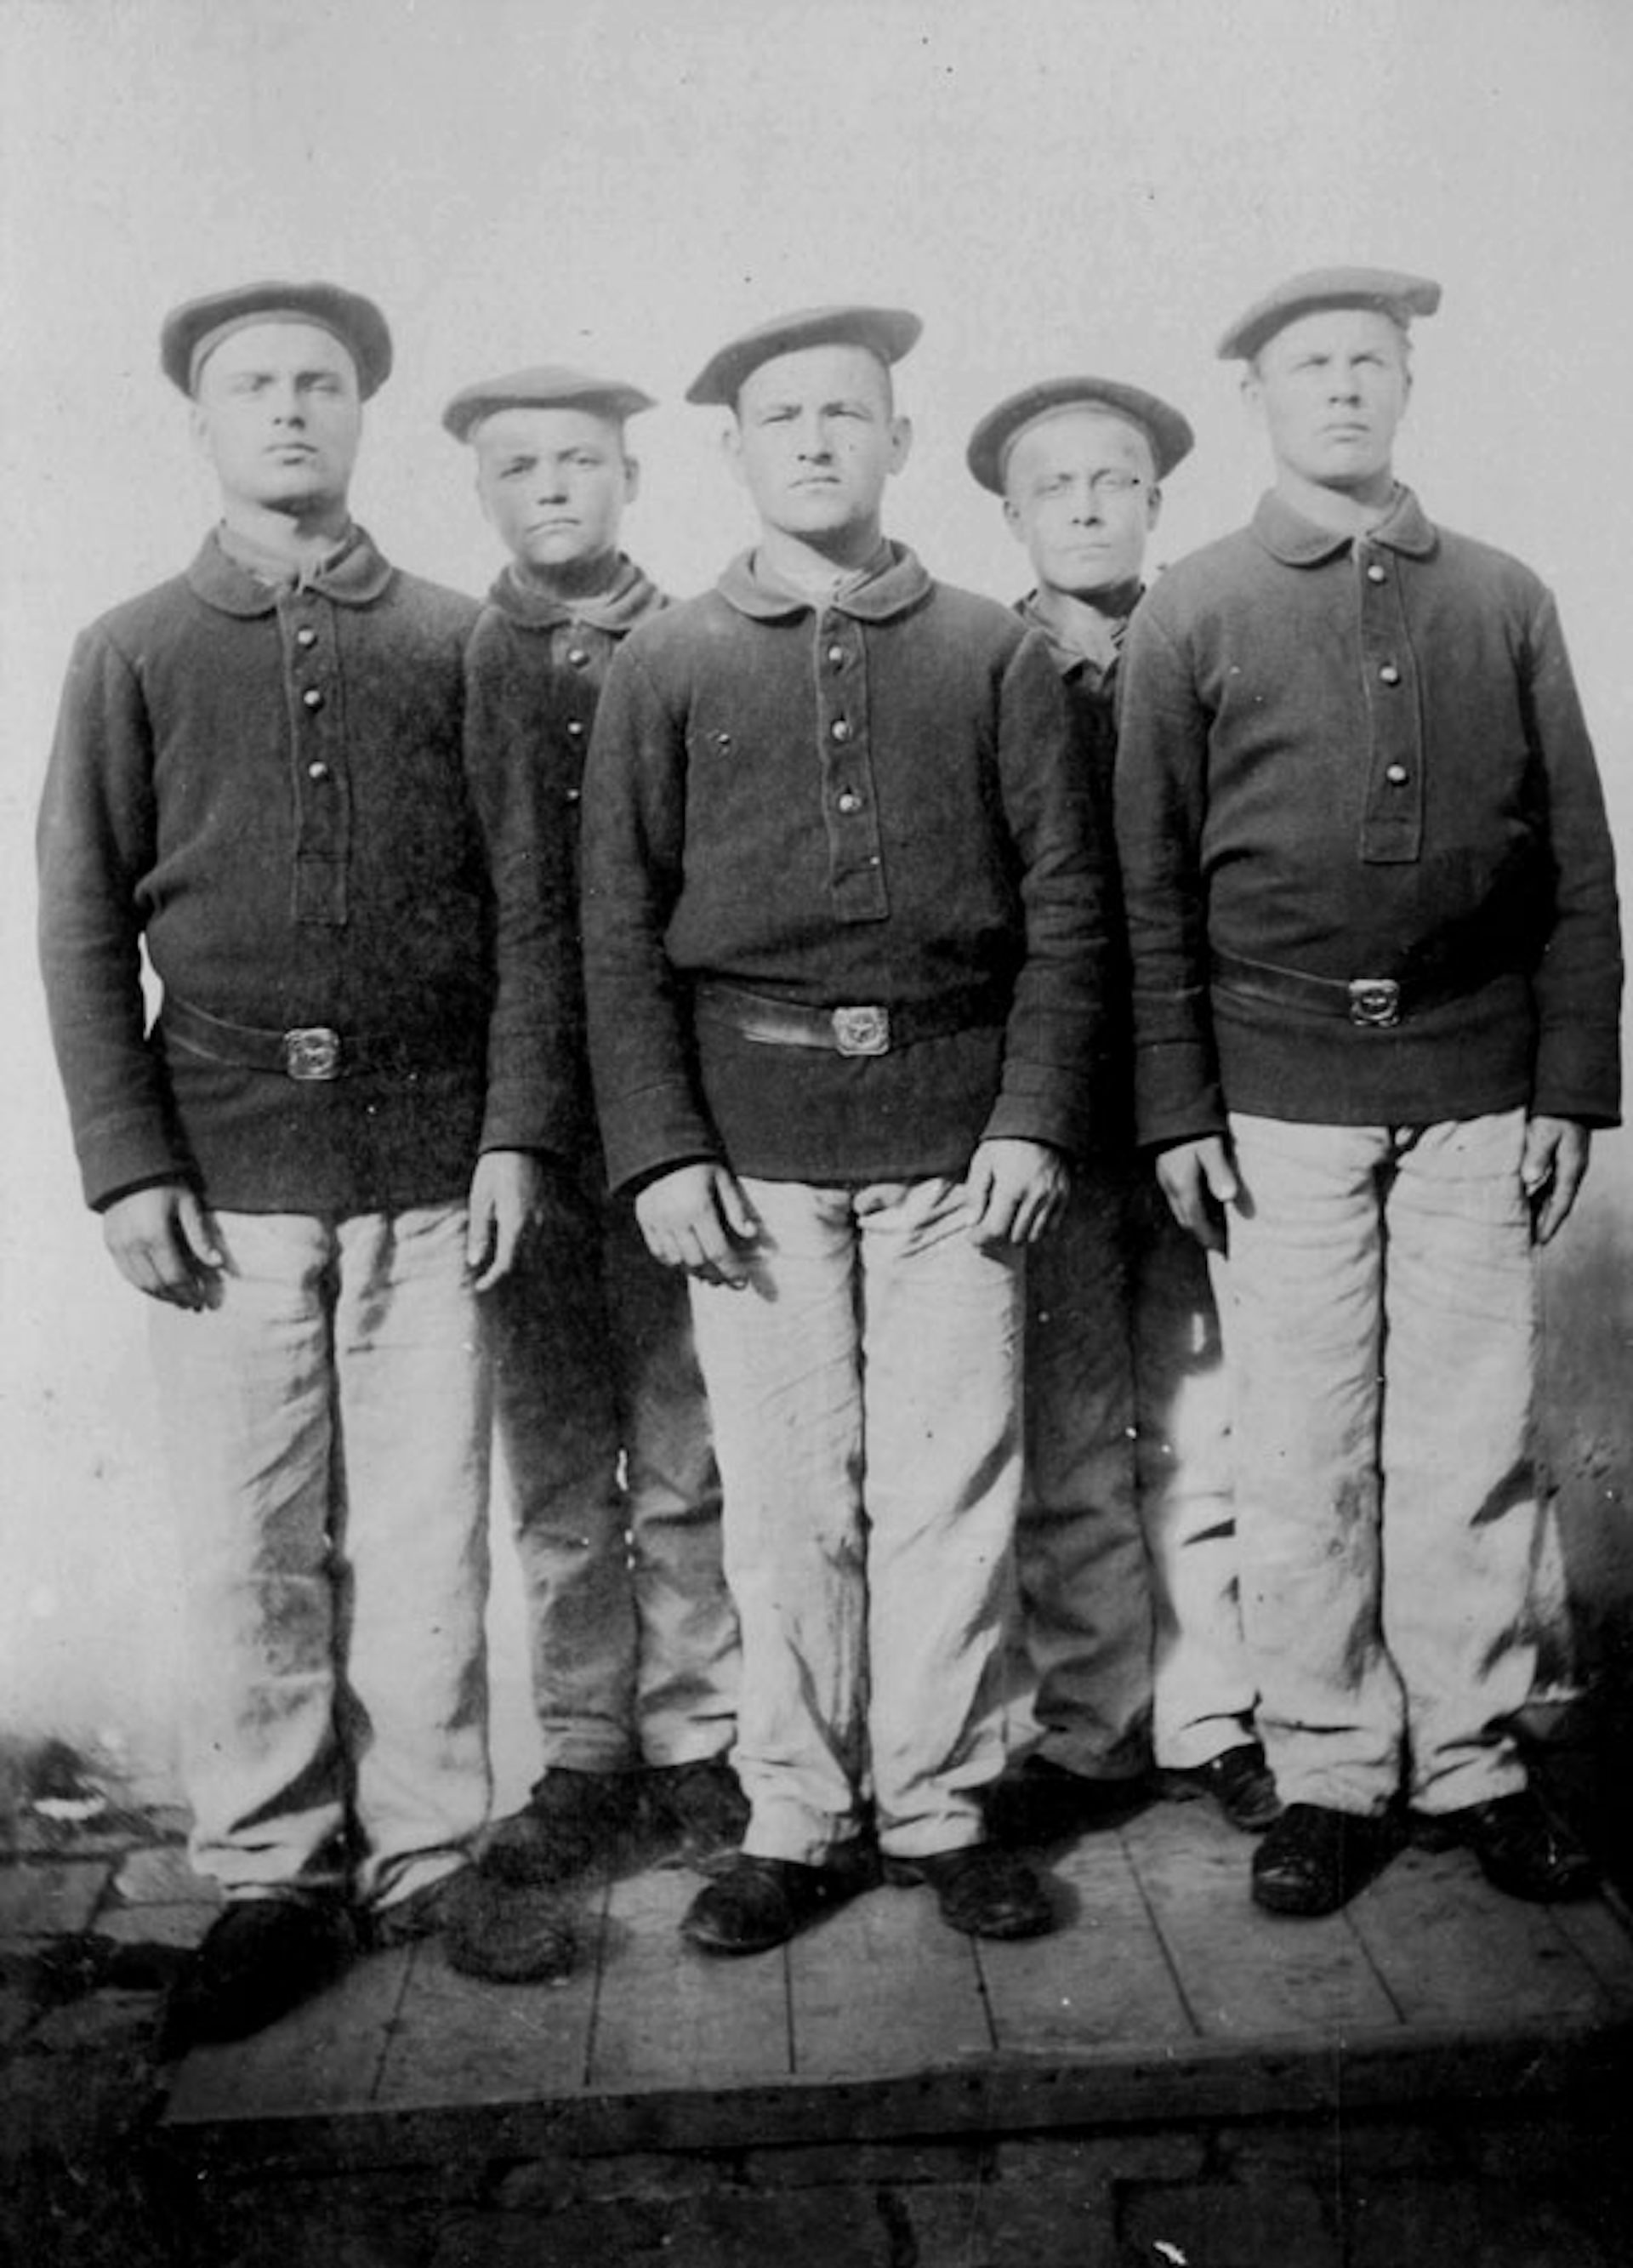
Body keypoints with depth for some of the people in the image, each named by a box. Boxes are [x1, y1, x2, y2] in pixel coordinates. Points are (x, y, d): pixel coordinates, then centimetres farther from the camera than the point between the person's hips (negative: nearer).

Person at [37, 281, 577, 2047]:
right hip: (226, 1164, 0)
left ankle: (424, 1855, 20)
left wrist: (515, 1132, -2)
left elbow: (527, 908, 6)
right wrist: (128, 1164, -4)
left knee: (427, 1534, 5)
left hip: (430, 1166, 0)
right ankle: (270, 1880, 19)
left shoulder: (459, 642, 9)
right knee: (247, 1544, 4)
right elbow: (82, 928, 5)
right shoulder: (133, 654, 9)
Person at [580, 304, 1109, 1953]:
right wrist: (660, 1150, -5)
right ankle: (798, 1817, 21)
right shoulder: (664, 669, 8)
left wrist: (1033, 1120, -3)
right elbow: (619, 928, 4)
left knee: (953, 1484, 4)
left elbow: (1062, 905, 6)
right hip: (753, 1135, 0)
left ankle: (938, 1805, 21)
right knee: (783, 1494, 5)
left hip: (956, 1132, 1)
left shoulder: (993, 655, 9)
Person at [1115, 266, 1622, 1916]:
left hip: (1477, 1091, 2)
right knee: (1297, 1458, 3)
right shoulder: (1191, 615, 6)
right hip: (1280, 1087, -1)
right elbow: (1153, 883, 2)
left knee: (1472, 1449, 6)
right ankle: (1332, 1775, 18)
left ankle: (1473, 1766, 21)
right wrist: (1179, 1108, -3)